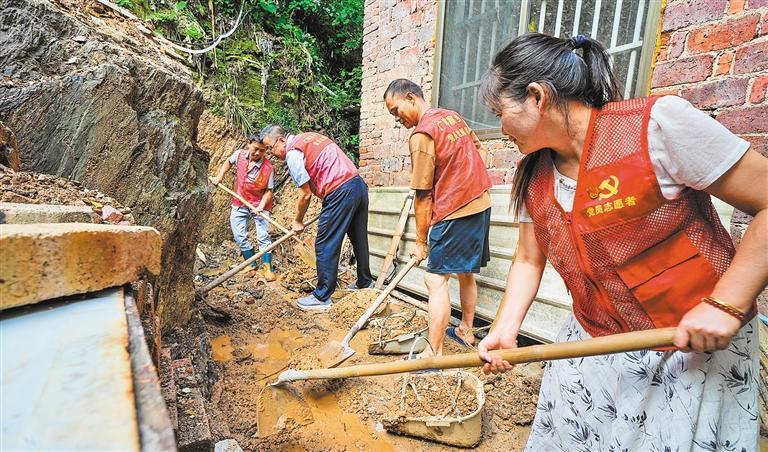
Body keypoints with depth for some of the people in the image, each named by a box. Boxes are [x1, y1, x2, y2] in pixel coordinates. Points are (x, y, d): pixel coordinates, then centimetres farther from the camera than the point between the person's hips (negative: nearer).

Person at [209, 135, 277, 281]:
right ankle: (252, 265, 17)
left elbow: (269, 190, -14)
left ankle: (267, 267, 0)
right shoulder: (239, 155, -8)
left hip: (259, 204, -4)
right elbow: (228, 162, 15)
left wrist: (261, 206, -27)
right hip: (239, 204, 4)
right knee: (240, 237, 3)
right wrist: (219, 176, 5)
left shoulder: (268, 168, -19)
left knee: (263, 236, -11)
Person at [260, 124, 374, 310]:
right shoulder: (308, 137, 20)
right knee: (359, 239, 20)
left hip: (341, 193, -9)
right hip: (358, 184, 9)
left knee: (325, 247, 0)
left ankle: (322, 297, 8)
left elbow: (305, 195, -6)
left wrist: (298, 221, 9)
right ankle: (365, 282, 36)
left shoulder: (293, 153, -7)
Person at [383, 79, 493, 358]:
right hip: (481, 204, 10)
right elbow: (480, 150, 23)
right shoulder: (452, 116, 12)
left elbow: (423, 197, -14)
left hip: (454, 212, -9)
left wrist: (420, 241, -7)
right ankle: (466, 332, 34)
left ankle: (434, 353, -4)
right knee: (466, 273, 19)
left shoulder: (421, 134, -15)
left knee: (436, 280, -8)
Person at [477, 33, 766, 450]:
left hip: (694, 349, -4)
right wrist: (504, 331, -6)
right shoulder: (533, 175, -2)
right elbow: (529, 260, 4)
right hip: (590, 346, 5)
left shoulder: (660, 124, -19)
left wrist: (726, 304, -22)